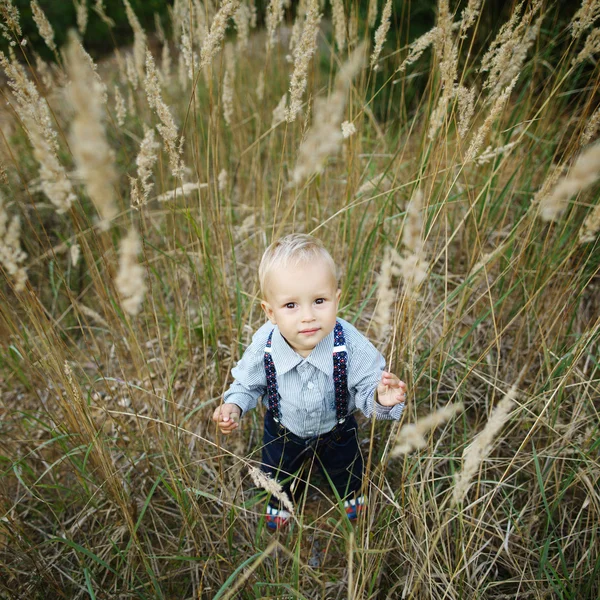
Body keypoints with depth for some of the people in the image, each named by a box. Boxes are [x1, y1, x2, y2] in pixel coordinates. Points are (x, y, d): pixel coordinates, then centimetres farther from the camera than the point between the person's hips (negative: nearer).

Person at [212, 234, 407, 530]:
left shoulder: (351, 345, -38)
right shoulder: (263, 347, -33)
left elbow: (367, 388, -27)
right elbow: (249, 383, -12)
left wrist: (380, 399, -49)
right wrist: (234, 405, -30)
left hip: (337, 430, 0)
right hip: (282, 432, 0)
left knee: (346, 470, 34)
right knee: (276, 475, 31)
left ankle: (351, 493, 73)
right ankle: (280, 500, 71)